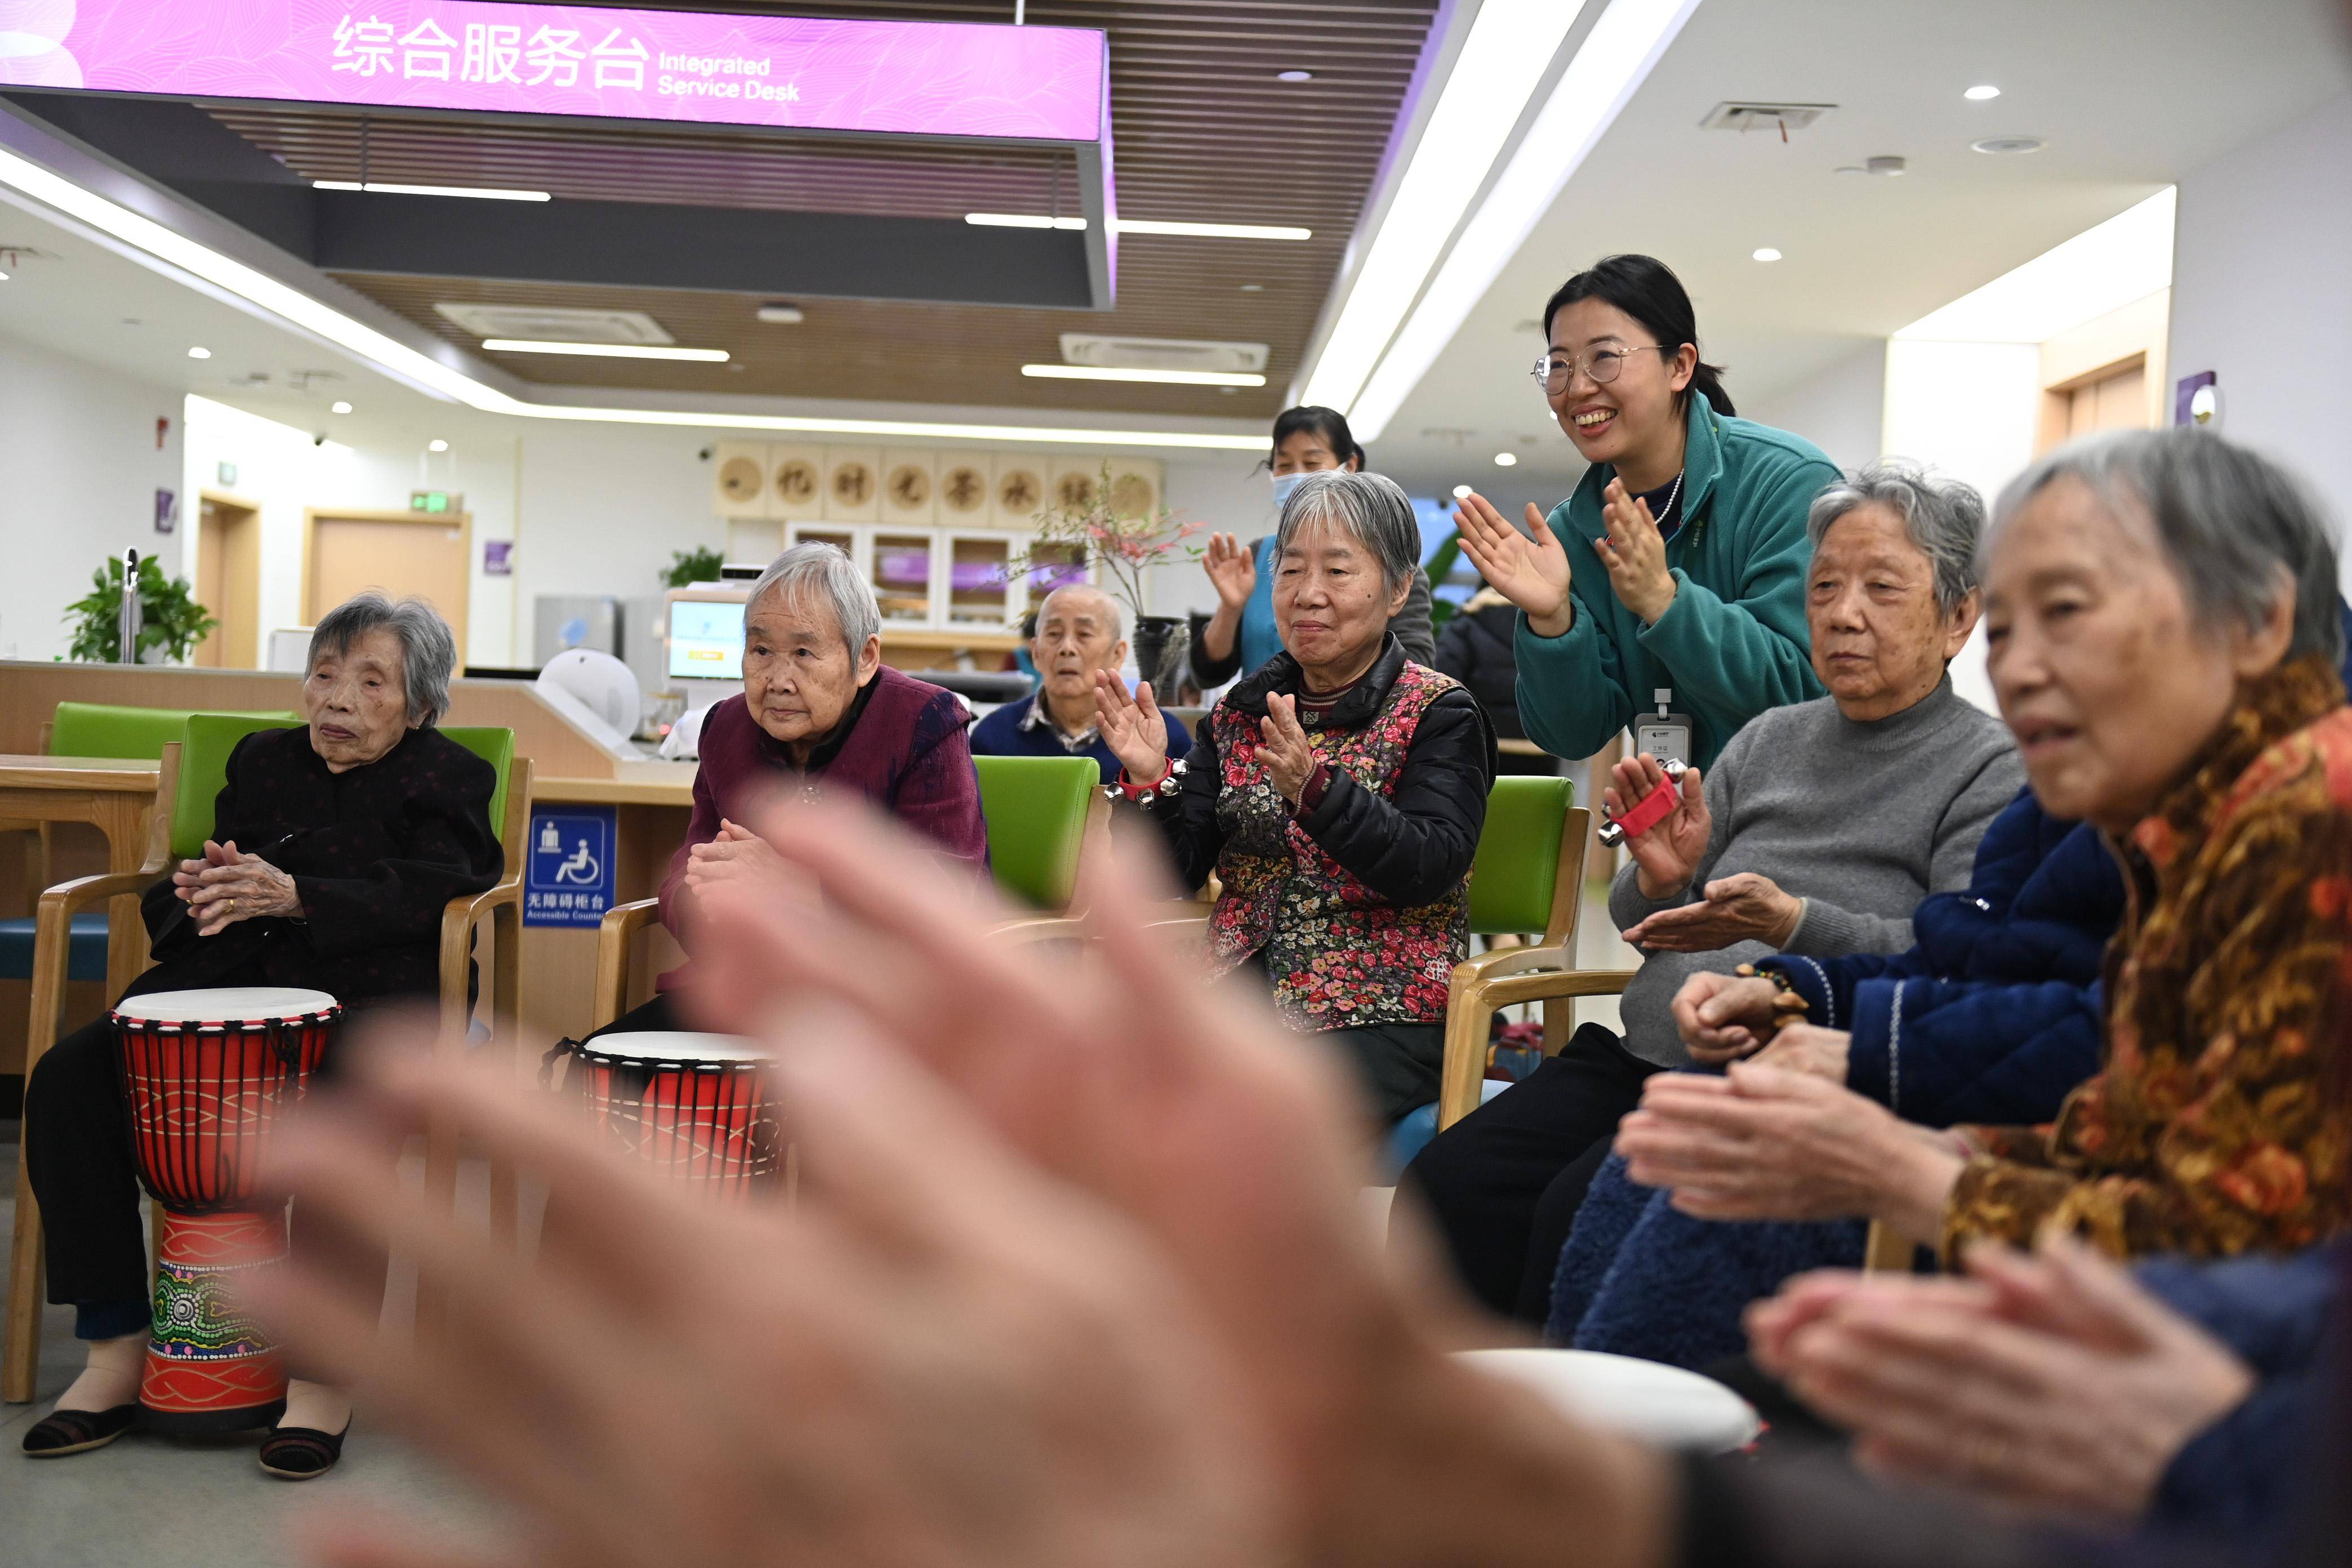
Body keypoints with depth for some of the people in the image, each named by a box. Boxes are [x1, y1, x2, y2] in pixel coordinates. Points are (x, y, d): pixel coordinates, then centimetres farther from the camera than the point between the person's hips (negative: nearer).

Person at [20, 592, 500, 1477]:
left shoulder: (446, 779, 8)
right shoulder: (263, 760, 23)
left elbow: (430, 892, -11)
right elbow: (170, 905, 19)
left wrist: (293, 897, -25)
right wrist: (201, 890, -8)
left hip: (365, 994, -5)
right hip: (236, 981, 5)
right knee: (67, 1079, -19)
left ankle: (323, 1372, -26)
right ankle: (117, 1349, -12)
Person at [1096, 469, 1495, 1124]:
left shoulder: (1439, 714, 0)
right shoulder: (1241, 713, 13)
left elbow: (1432, 868, -15)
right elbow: (1179, 871, 10)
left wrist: (1313, 789, -29)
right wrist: (1150, 782, -10)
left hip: (1381, 1014, -4)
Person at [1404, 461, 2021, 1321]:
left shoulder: (1992, 768, 2)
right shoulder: (1771, 739, 20)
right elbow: (1642, 927, 22)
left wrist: (1790, 923, -23)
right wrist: (1661, 878, -2)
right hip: (1648, 1050, 6)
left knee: (1583, 1214, -29)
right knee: (1446, 1180, -18)